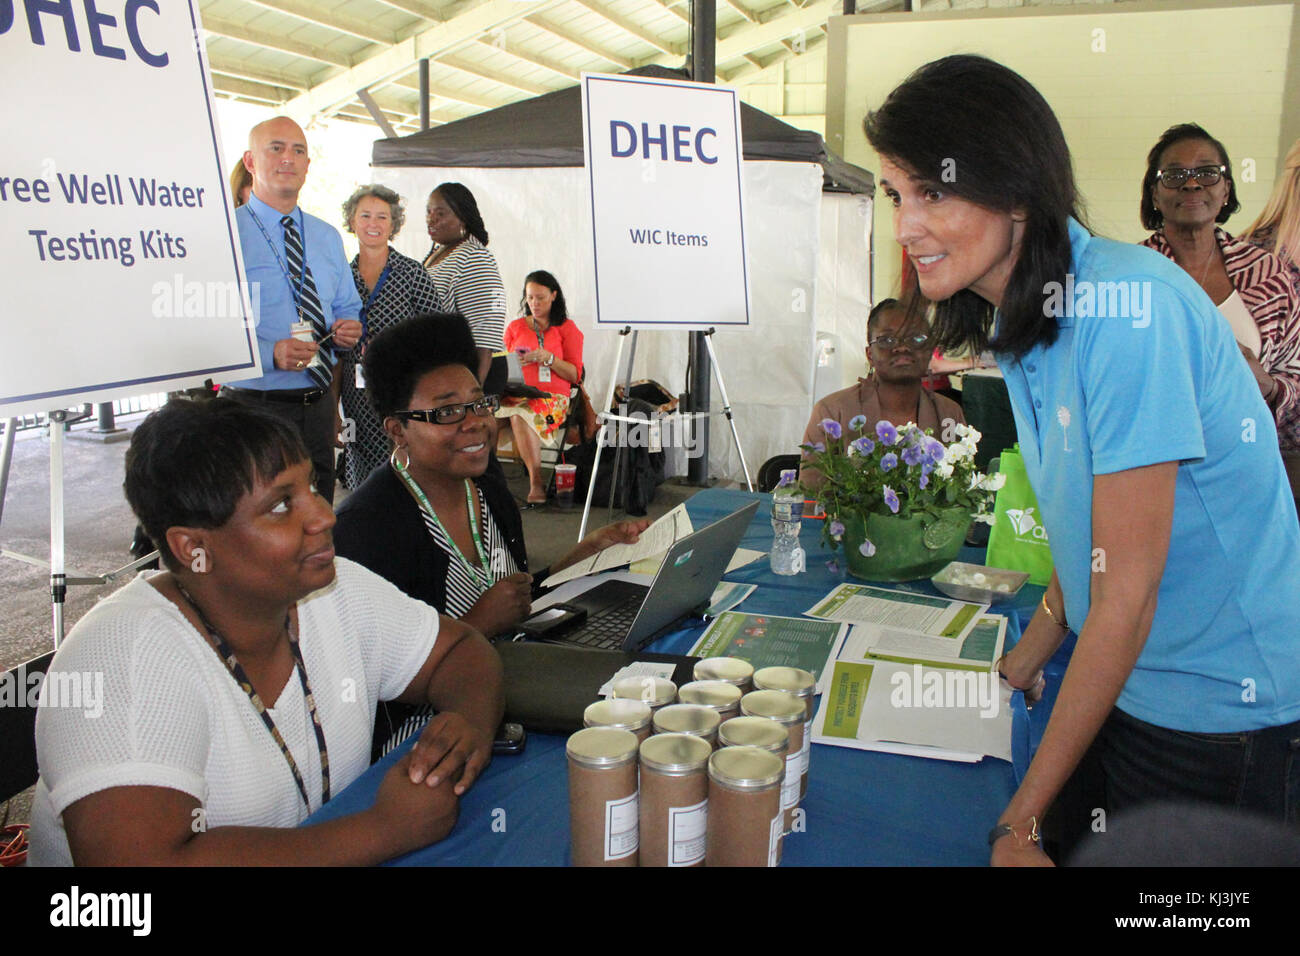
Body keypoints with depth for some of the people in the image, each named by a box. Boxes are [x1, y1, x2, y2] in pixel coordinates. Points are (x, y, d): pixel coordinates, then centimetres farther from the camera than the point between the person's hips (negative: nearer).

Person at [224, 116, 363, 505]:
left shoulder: (328, 237, 14)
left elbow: (347, 308, 22)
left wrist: (349, 329, -2)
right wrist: (270, 353, -28)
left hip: (320, 404, 6)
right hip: (255, 406, -5)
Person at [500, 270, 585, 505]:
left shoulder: (567, 328, 13)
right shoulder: (515, 327, 23)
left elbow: (575, 375, 5)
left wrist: (547, 358, -10)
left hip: (553, 397, -3)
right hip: (516, 395, 3)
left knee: (521, 415, -38)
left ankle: (536, 482, -33)